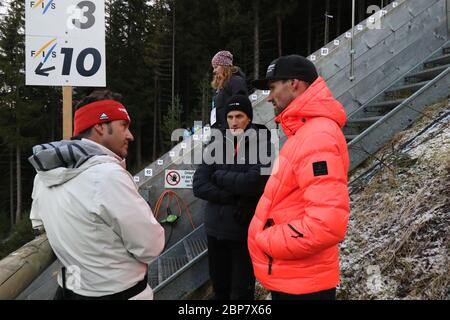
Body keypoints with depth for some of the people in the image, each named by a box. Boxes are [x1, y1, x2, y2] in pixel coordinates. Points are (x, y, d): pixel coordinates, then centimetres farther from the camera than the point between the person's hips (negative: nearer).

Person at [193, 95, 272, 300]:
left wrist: (220, 176, -8)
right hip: (216, 229, 4)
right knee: (219, 289, 18)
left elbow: (254, 183, -22)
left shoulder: (262, 145, -7)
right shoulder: (217, 146, 4)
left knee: (242, 291, 9)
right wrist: (231, 196, -16)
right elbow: (199, 186, -4)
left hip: (246, 231, -4)